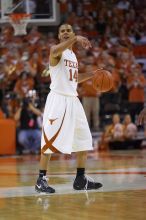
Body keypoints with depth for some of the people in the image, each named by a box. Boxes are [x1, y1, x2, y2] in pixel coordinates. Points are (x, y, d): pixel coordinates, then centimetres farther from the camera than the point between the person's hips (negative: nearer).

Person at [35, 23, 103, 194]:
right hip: (58, 98, -8)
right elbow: (54, 51, -32)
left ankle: (80, 180, 14)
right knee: (50, 140, -11)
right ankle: (41, 180, -7)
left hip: (73, 100, 8)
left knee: (84, 140, 8)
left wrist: (92, 75, 20)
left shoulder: (73, 55, 19)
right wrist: (75, 39, -39)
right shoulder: (57, 50, -5)